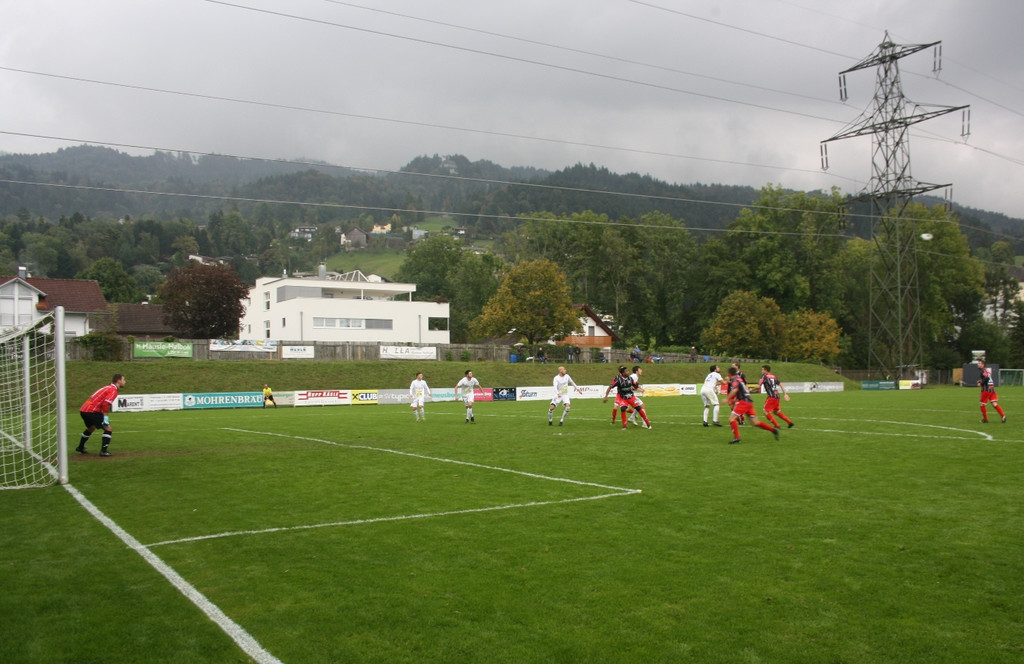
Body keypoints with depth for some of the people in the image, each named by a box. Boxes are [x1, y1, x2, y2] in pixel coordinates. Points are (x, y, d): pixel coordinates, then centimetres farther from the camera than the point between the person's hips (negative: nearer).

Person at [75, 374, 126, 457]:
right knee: (108, 429, -8)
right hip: (92, 411, -10)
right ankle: (103, 451, -12)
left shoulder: (108, 388, 19)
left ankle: (80, 447, 49)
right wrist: (105, 416, -22)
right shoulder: (113, 390, -10)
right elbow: (106, 403, -23)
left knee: (91, 428, 33)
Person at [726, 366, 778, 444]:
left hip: (743, 402, -9)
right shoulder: (739, 379, 21)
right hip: (749, 402, 9)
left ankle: (736, 437, -20)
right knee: (755, 422, 13)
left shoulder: (735, 380, -7)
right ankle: (773, 430, 12)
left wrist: (727, 399, -20)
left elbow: (734, 390, -26)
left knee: (731, 418, -10)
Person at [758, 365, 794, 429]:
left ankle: (776, 426, -7)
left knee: (766, 412, -3)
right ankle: (790, 422, 24)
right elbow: (781, 385, 17)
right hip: (777, 396, 8)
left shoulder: (764, 376, -5)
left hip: (771, 396, -8)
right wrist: (785, 394, 19)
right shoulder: (773, 376, 17)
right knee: (776, 411, 23)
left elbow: (758, 386, -12)